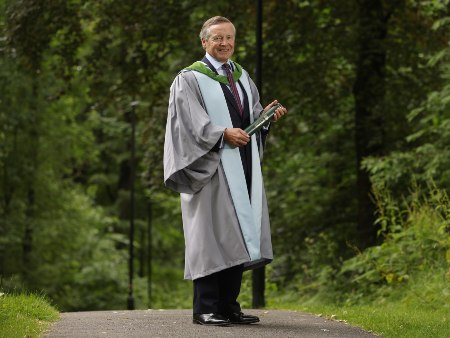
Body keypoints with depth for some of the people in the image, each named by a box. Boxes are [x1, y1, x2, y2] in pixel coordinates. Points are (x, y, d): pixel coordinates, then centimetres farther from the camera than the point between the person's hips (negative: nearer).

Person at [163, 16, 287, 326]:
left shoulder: (242, 77, 18)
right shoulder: (190, 79, -2)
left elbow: (252, 117, 17)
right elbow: (191, 122, -12)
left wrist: (267, 114, -3)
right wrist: (223, 134, -22)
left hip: (243, 169, 6)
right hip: (212, 167, -6)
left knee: (237, 236, 5)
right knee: (212, 234, -9)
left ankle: (229, 306, 10)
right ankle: (206, 309, -6)